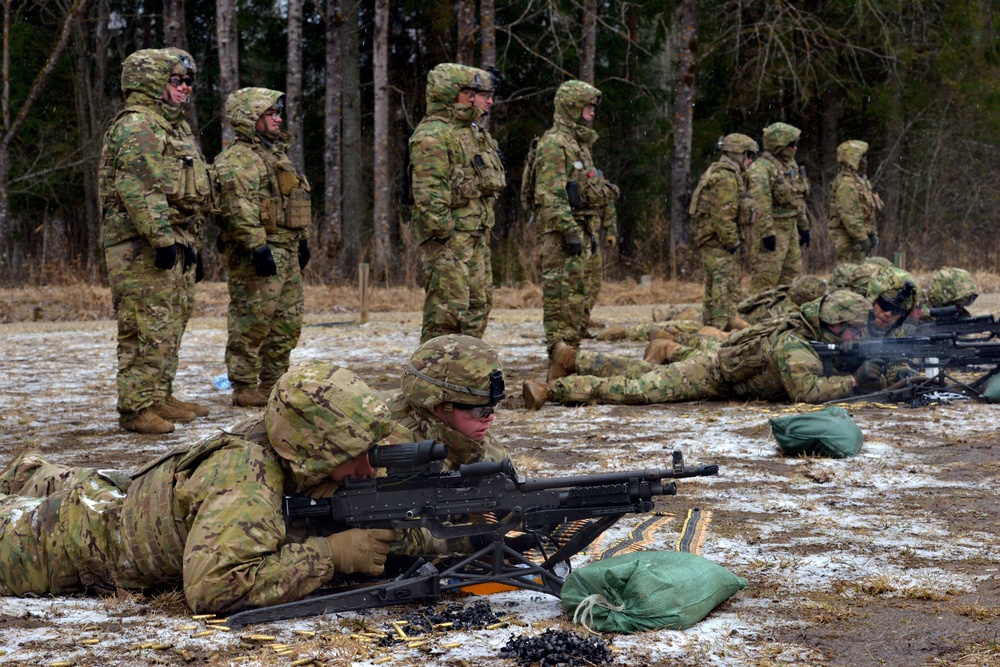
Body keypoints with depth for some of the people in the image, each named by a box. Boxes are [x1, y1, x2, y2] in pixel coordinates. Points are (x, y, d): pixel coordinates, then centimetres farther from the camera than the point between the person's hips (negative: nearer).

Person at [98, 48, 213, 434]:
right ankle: (137, 408, -8)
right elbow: (139, 190, -22)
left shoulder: (175, 127, 21)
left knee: (171, 324, 15)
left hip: (171, 242, 10)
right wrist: (162, 238, -26)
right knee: (147, 328, -11)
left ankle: (160, 398, 23)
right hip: (140, 246, -10)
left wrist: (190, 242, 23)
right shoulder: (137, 126, -12)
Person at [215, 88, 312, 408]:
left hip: (286, 252, 10)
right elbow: (240, 209, -23)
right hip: (257, 255, -10)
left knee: (288, 321, 12)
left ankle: (273, 384, 21)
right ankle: (244, 388, -1)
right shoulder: (238, 159, -12)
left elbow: (293, 202, 27)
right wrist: (258, 248, -28)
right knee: (252, 321, -6)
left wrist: (303, 240, 23)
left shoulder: (277, 153, 20)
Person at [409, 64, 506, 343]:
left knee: (478, 305, 14)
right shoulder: (432, 136, -15)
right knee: (448, 310, -9)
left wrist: (484, 231, 18)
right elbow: (429, 196, -21)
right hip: (450, 238, -10)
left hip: (476, 236, 10)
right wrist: (445, 235, -22)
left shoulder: (473, 133, 17)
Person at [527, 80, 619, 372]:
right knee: (561, 295, -8)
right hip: (563, 233, -10)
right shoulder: (553, 145, -12)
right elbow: (551, 195, -20)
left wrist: (608, 228, 23)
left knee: (584, 294, 12)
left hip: (586, 233, 10)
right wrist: (568, 231, -25)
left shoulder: (581, 144, 20)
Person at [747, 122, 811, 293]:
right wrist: (767, 233, -26)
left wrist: (803, 226, 20)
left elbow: (799, 199, 21)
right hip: (772, 228, -9)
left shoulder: (791, 164, 14)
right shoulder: (761, 168, -16)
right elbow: (760, 205, -23)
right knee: (765, 276, -8)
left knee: (792, 273, 13)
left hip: (790, 228, 9)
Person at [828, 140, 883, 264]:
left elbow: (869, 212, 24)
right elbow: (848, 215, -23)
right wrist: (861, 237, -24)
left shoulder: (861, 181, 18)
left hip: (860, 235, 10)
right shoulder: (846, 183, -16)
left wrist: (872, 233, 19)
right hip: (848, 237, -10)